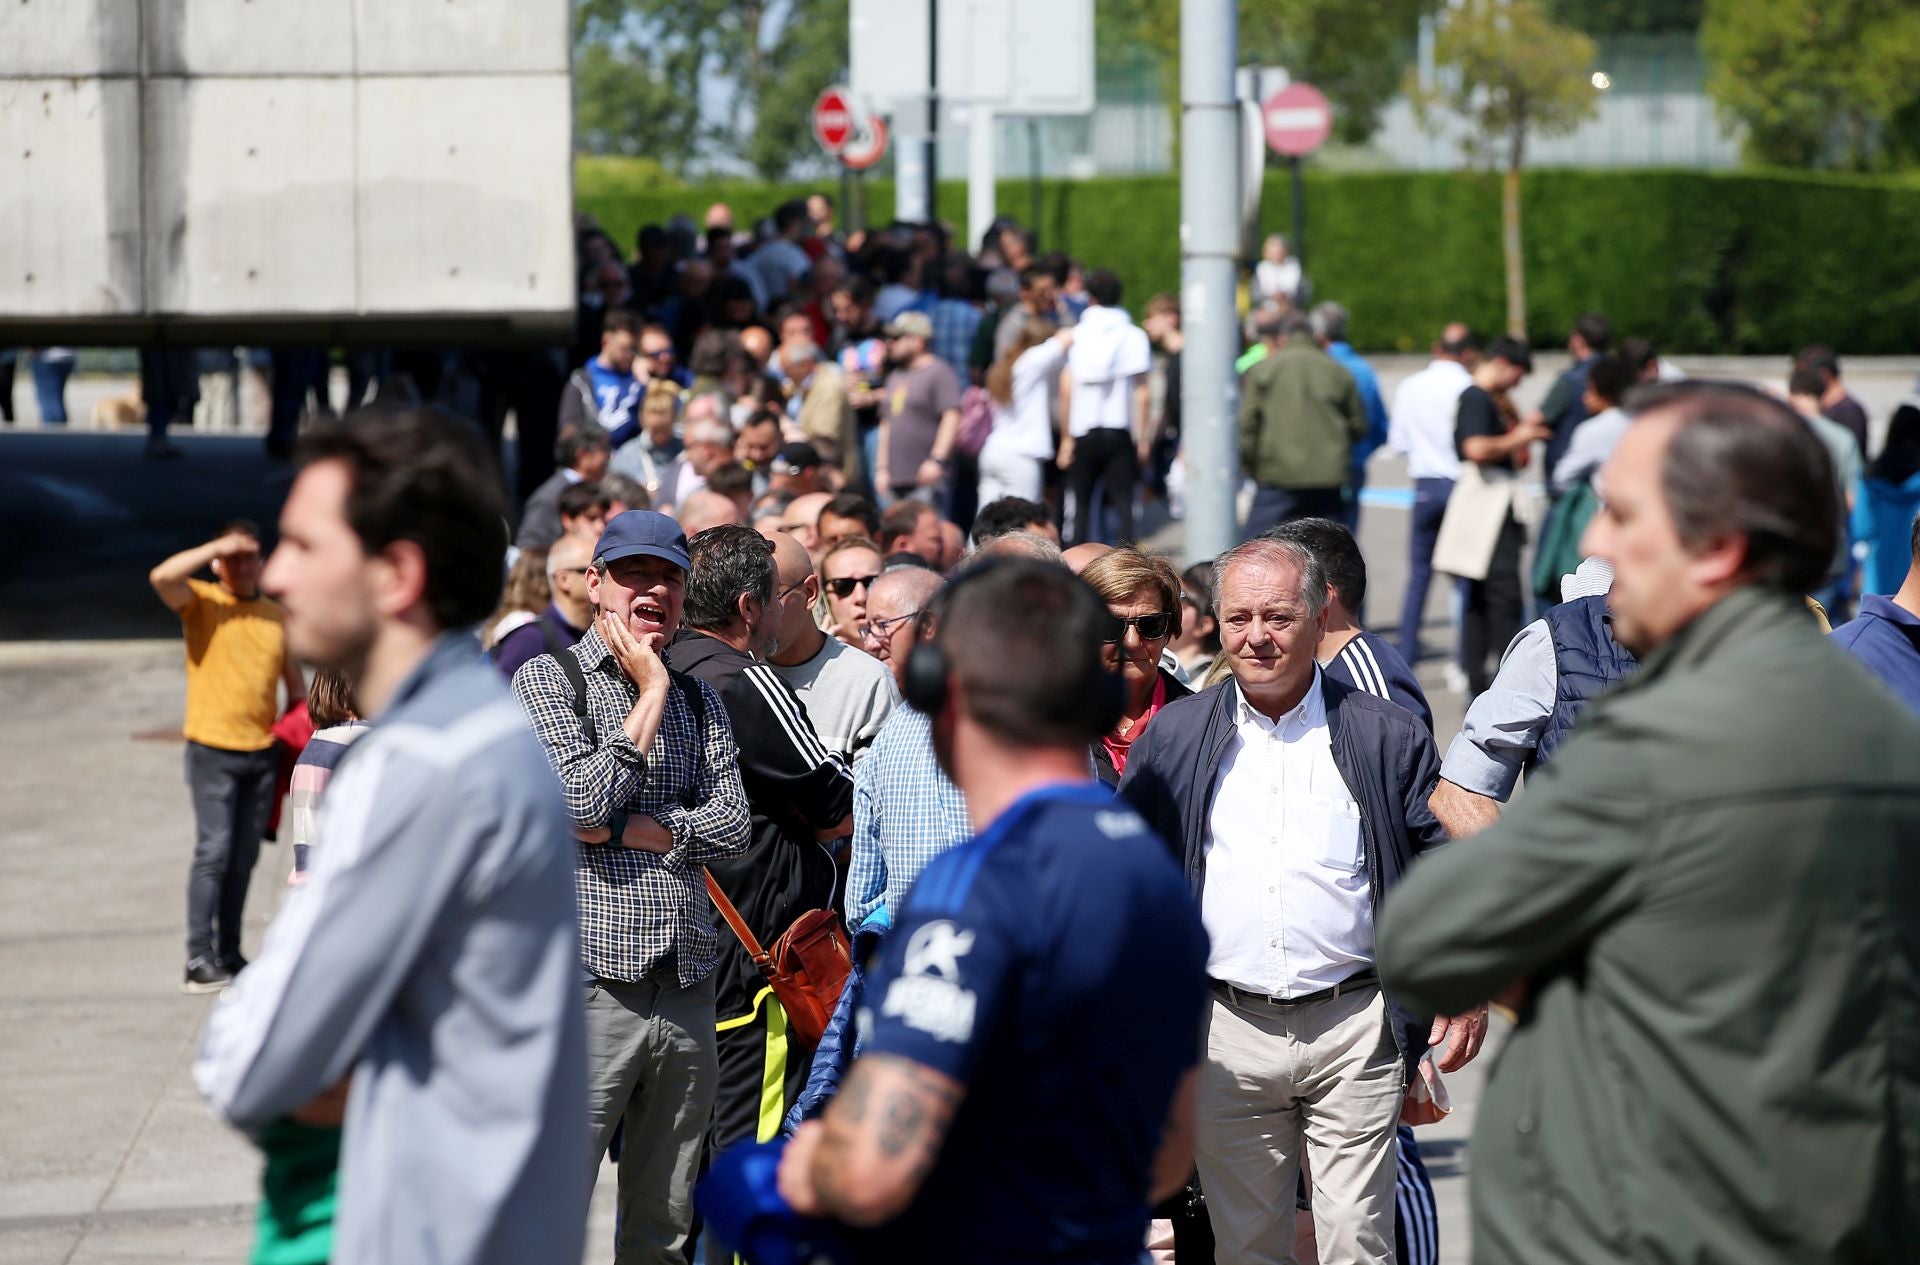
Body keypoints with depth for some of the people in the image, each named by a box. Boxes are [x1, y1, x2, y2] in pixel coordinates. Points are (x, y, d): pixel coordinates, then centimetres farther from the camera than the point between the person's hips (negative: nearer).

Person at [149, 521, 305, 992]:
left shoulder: (277, 616, 11)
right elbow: (162, 576, -23)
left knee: (244, 858, 9)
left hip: (262, 753, 5)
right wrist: (218, 547, -19)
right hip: (212, 752, -5)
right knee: (214, 851, -11)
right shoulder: (201, 603, -1)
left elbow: (295, 684, 18)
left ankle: (229, 956, 16)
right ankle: (198, 961, -10)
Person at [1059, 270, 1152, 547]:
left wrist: (1067, 436, 6)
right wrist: (1142, 437, 2)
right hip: (1120, 432, -1)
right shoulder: (1134, 336, 1)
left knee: (1080, 504, 10)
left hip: (1083, 433, 1)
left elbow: (1066, 389, 1)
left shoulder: (1076, 335, 5)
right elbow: (1141, 393, -2)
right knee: (1123, 503, -2)